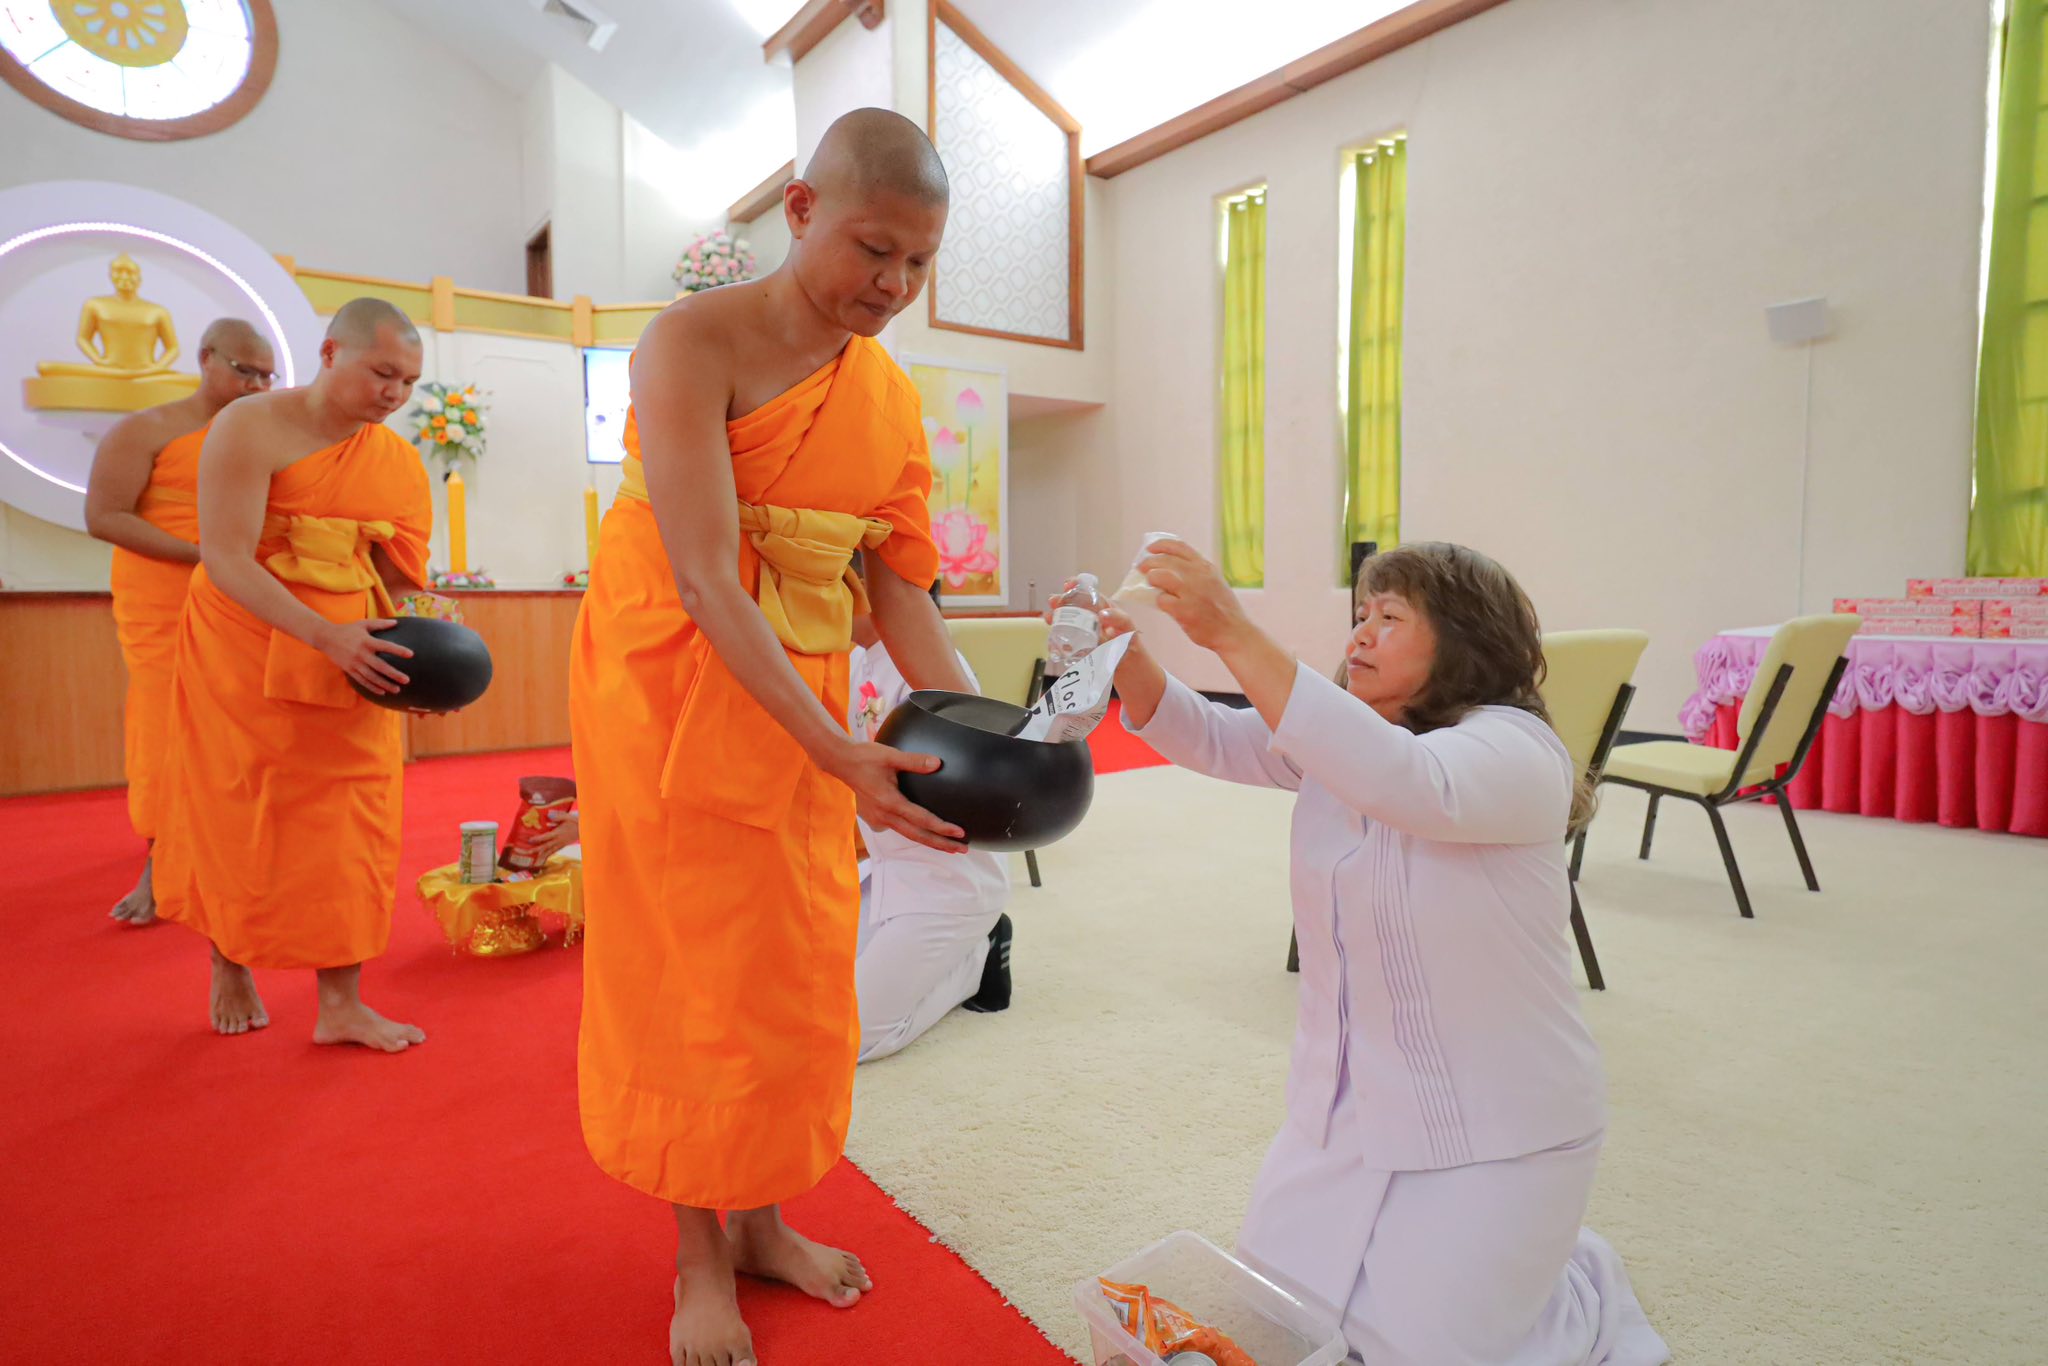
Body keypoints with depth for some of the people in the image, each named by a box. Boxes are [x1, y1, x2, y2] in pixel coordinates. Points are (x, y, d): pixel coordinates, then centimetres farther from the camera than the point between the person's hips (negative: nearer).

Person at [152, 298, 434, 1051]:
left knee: (347, 819, 1)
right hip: (244, 647, -3)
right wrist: (325, 635, -31)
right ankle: (230, 969, 34)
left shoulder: (396, 458, 2)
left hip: (350, 655, 4)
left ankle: (340, 1002, 9)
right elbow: (226, 561, -20)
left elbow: (398, 573, 2)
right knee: (236, 816, 11)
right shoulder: (252, 428, -13)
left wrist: (416, 649, -16)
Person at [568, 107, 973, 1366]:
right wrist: (842, 754, -31)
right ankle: (700, 1259, 26)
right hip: (675, 693, -5)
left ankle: (765, 1217, 34)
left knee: (801, 972, 13)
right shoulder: (697, 341, -14)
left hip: (806, 701, 6)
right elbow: (703, 579, -24)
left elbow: (896, 586, 0)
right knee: (694, 976, 5)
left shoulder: (893, 398, 5)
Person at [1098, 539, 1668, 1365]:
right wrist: (1122, 653, -27)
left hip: (1490, 1127, -6)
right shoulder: (1340, 736, 1)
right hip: (1346, 1110, 7)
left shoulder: (1516, 750, -22)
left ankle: (1591, 1299, 25)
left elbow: (1402, 779, -42)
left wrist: (1232, 634, -46)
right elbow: (1208, 739, -8)